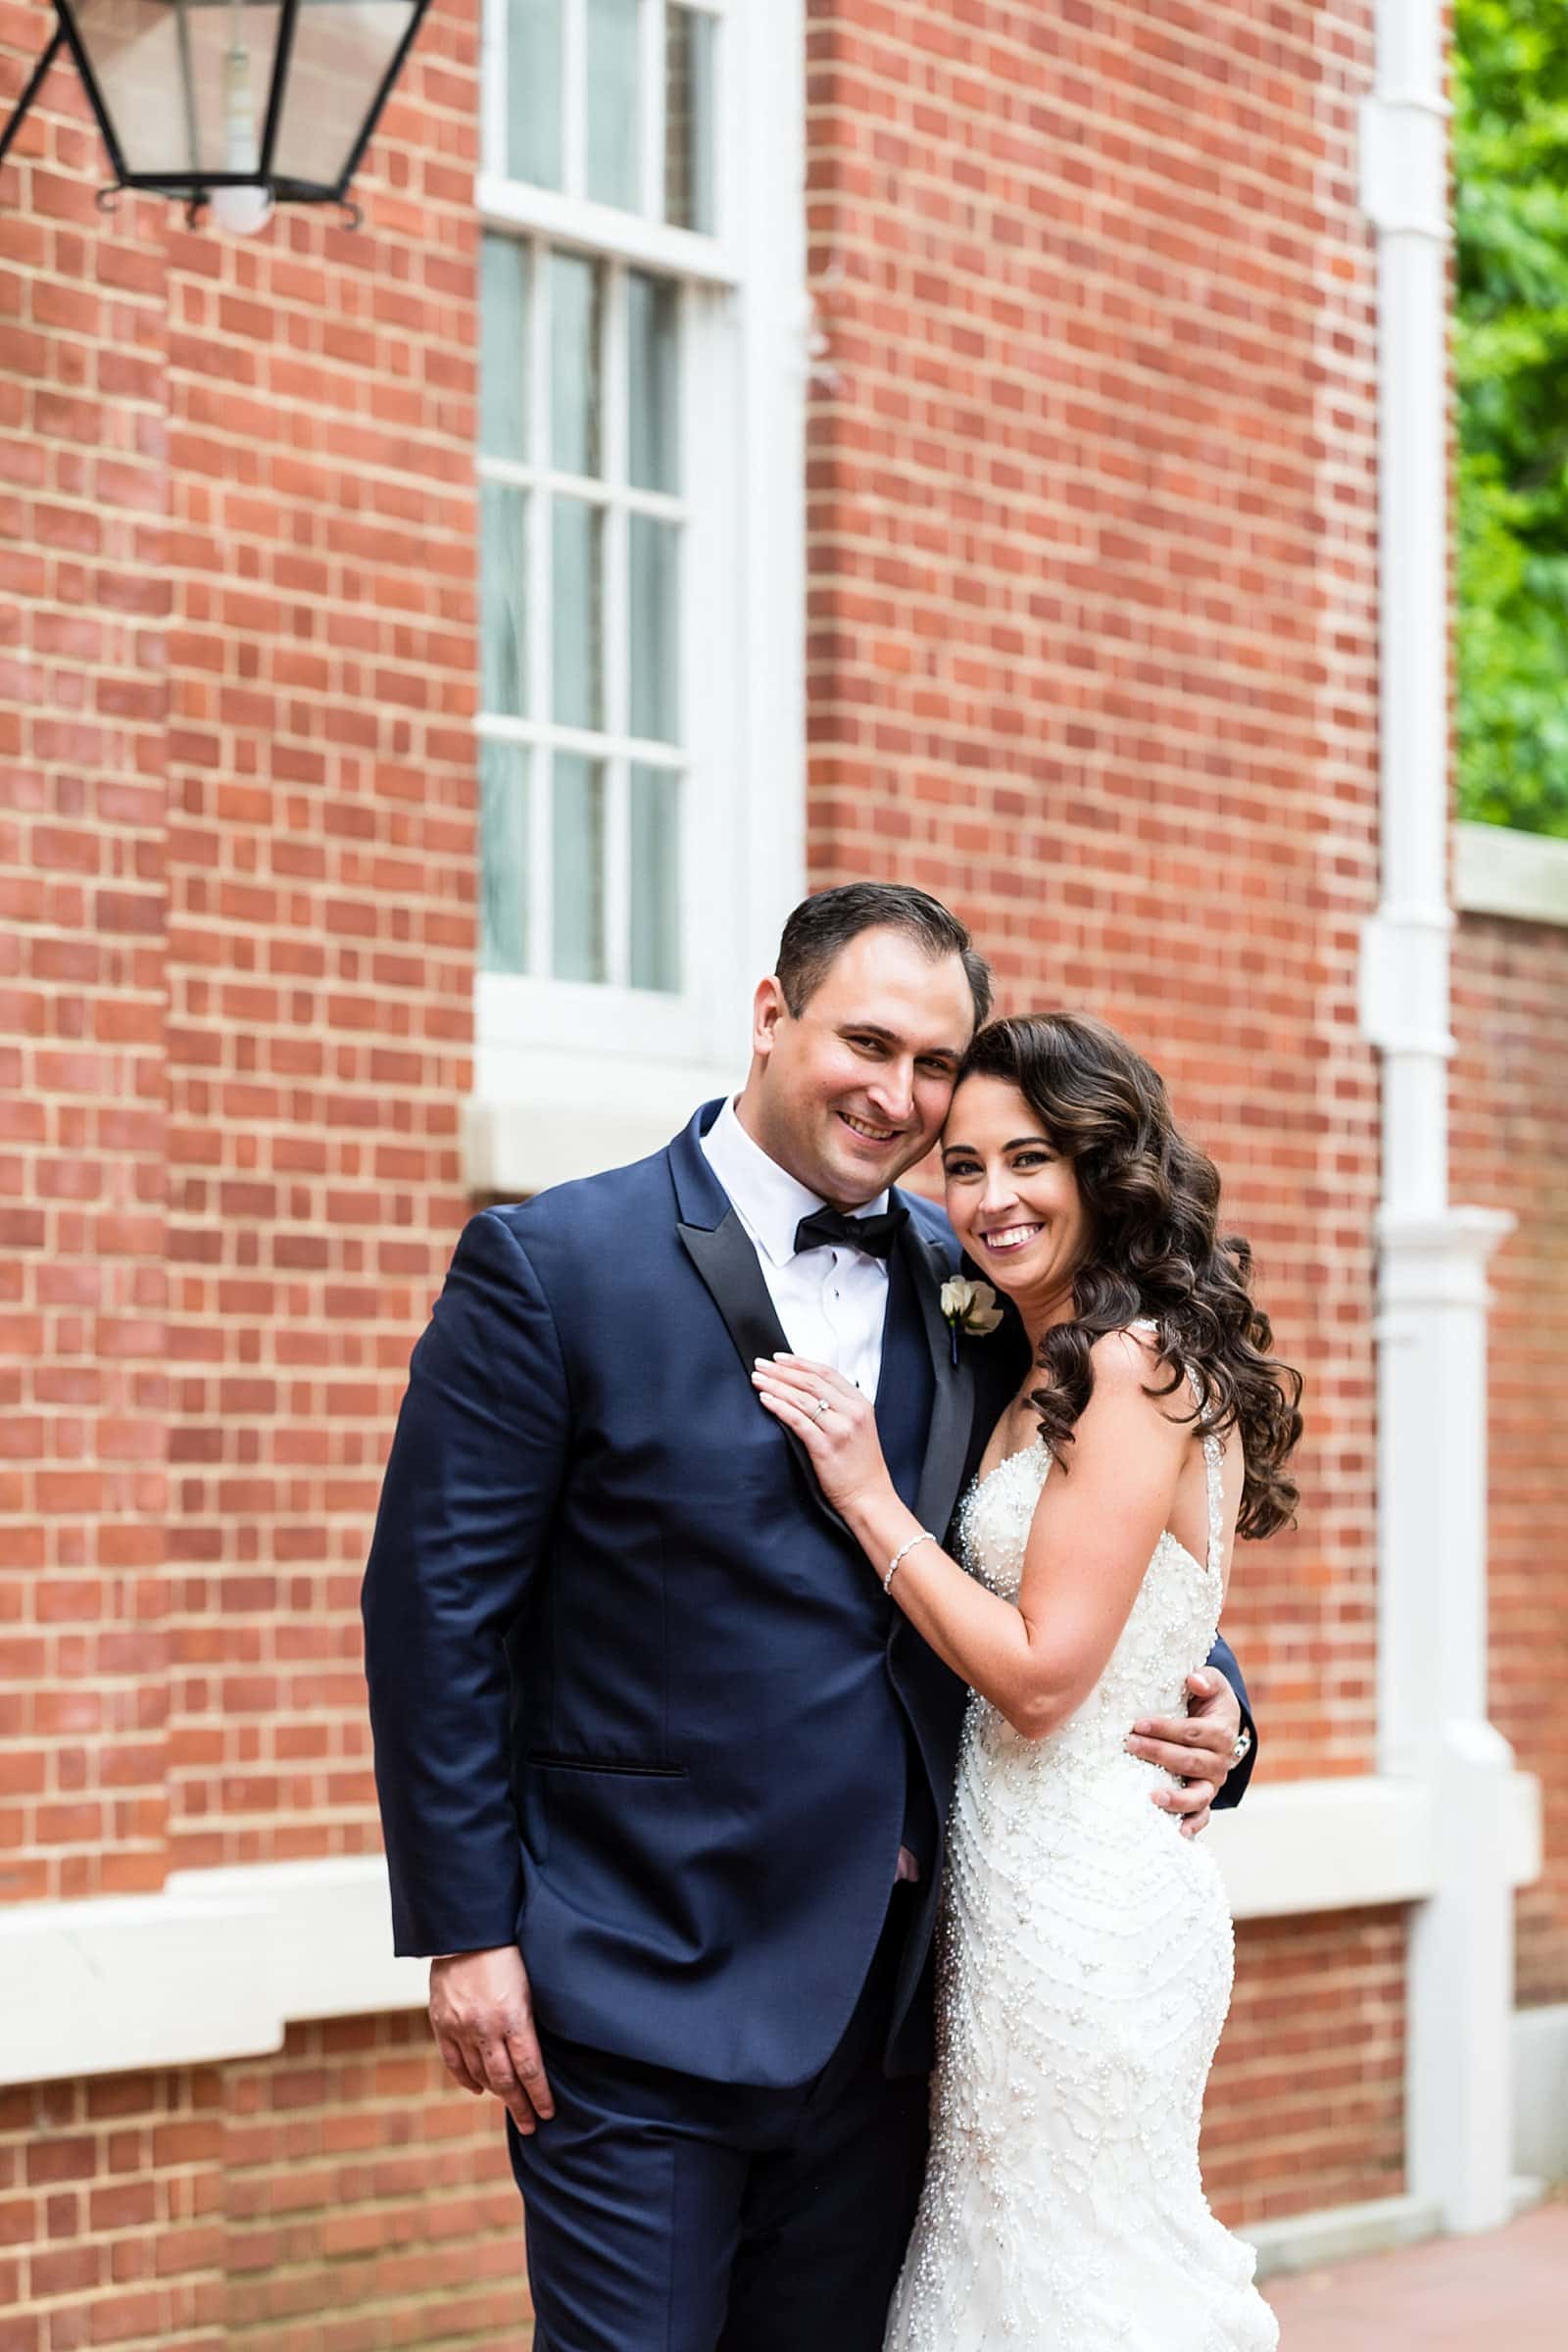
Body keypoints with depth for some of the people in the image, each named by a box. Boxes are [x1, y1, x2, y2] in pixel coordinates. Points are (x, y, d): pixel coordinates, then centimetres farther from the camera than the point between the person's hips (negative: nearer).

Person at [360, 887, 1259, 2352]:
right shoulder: (552, 1266, -6)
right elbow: (439, 1608, -7)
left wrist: (1202, 1697, -2)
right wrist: (465, 1934, -11)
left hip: (884, 2003, 5)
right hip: (645, 1999, -5)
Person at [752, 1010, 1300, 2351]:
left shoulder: (1132, 1368, -15)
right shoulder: (1045, 1372, 14)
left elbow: (1041, 1674, -18)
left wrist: (869, 1495, -13)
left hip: (1079, 1909, -10)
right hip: (1022, 1893, 10)